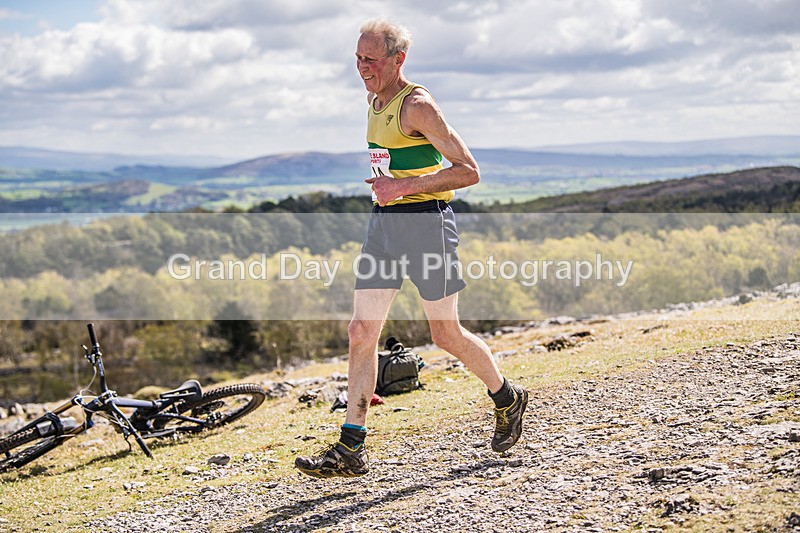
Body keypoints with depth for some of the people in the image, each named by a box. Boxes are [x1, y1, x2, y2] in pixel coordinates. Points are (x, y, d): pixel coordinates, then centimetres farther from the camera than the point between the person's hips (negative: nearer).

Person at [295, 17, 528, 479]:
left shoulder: (417, 105, -13)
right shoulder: (374, 103, 13)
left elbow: (468, 171, -18)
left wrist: (403, 187, -23)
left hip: (426, 220, -8)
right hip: (383, 223, 8)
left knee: (446, 333, 3)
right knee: (362, 332, -1)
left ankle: (508, 398, 30)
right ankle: (351, 450, 1)